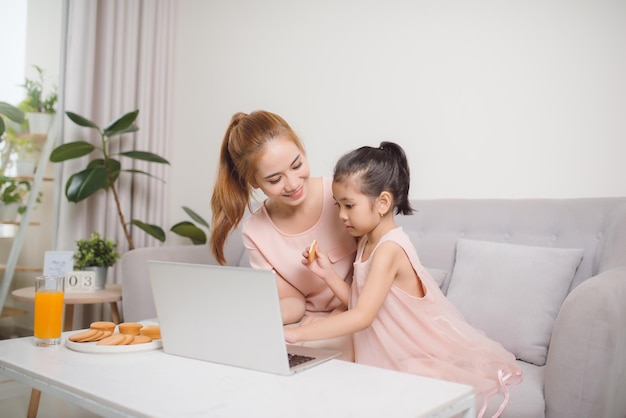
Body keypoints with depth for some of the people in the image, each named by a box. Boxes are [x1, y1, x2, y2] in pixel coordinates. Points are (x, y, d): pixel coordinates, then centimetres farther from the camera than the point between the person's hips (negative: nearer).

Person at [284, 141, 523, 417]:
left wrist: (294, 334, -33)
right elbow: (358, 302, 7)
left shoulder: (389, 249, -23)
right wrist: (327, 274, -6)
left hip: (425, 358, -8)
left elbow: (362, 316, -31)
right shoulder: (367, 242, 6)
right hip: (392, 356, 8)